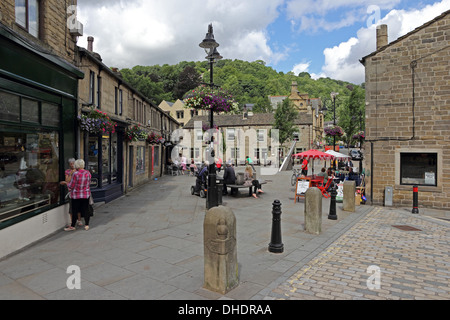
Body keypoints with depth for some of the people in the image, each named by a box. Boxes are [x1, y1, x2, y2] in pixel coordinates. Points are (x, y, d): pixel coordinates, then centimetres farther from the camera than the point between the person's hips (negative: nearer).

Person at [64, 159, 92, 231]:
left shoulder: (75, 174, -18)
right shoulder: (88, 173, -3)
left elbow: (71, 186, -11)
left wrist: (67, 184, 10)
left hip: (76, 195, -4)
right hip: (86, 195, 4)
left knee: (75, 211, 7)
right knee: (86, 210, 11)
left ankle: (72, 226, 18)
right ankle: (86, 225, 15)